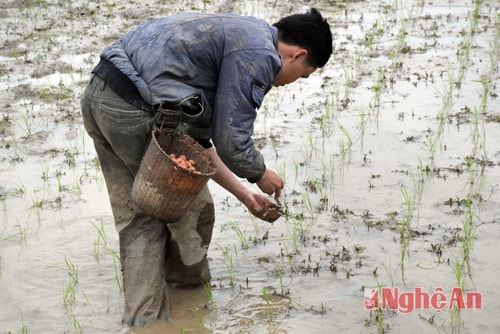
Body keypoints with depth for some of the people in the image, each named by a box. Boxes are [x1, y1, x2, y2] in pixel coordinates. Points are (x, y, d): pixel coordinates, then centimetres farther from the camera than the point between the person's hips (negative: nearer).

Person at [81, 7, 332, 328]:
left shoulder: (237, 34, 24)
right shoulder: (259, 54, -7)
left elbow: (198, 139, 27)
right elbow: (231, 141, -9)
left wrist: (244, 193, 33)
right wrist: (261, 174, 13)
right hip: (136, 109, -10)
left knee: (138, 218, 16)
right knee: (192, 208, 13)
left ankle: (142, 320, 20)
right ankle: (192, 286, 34)